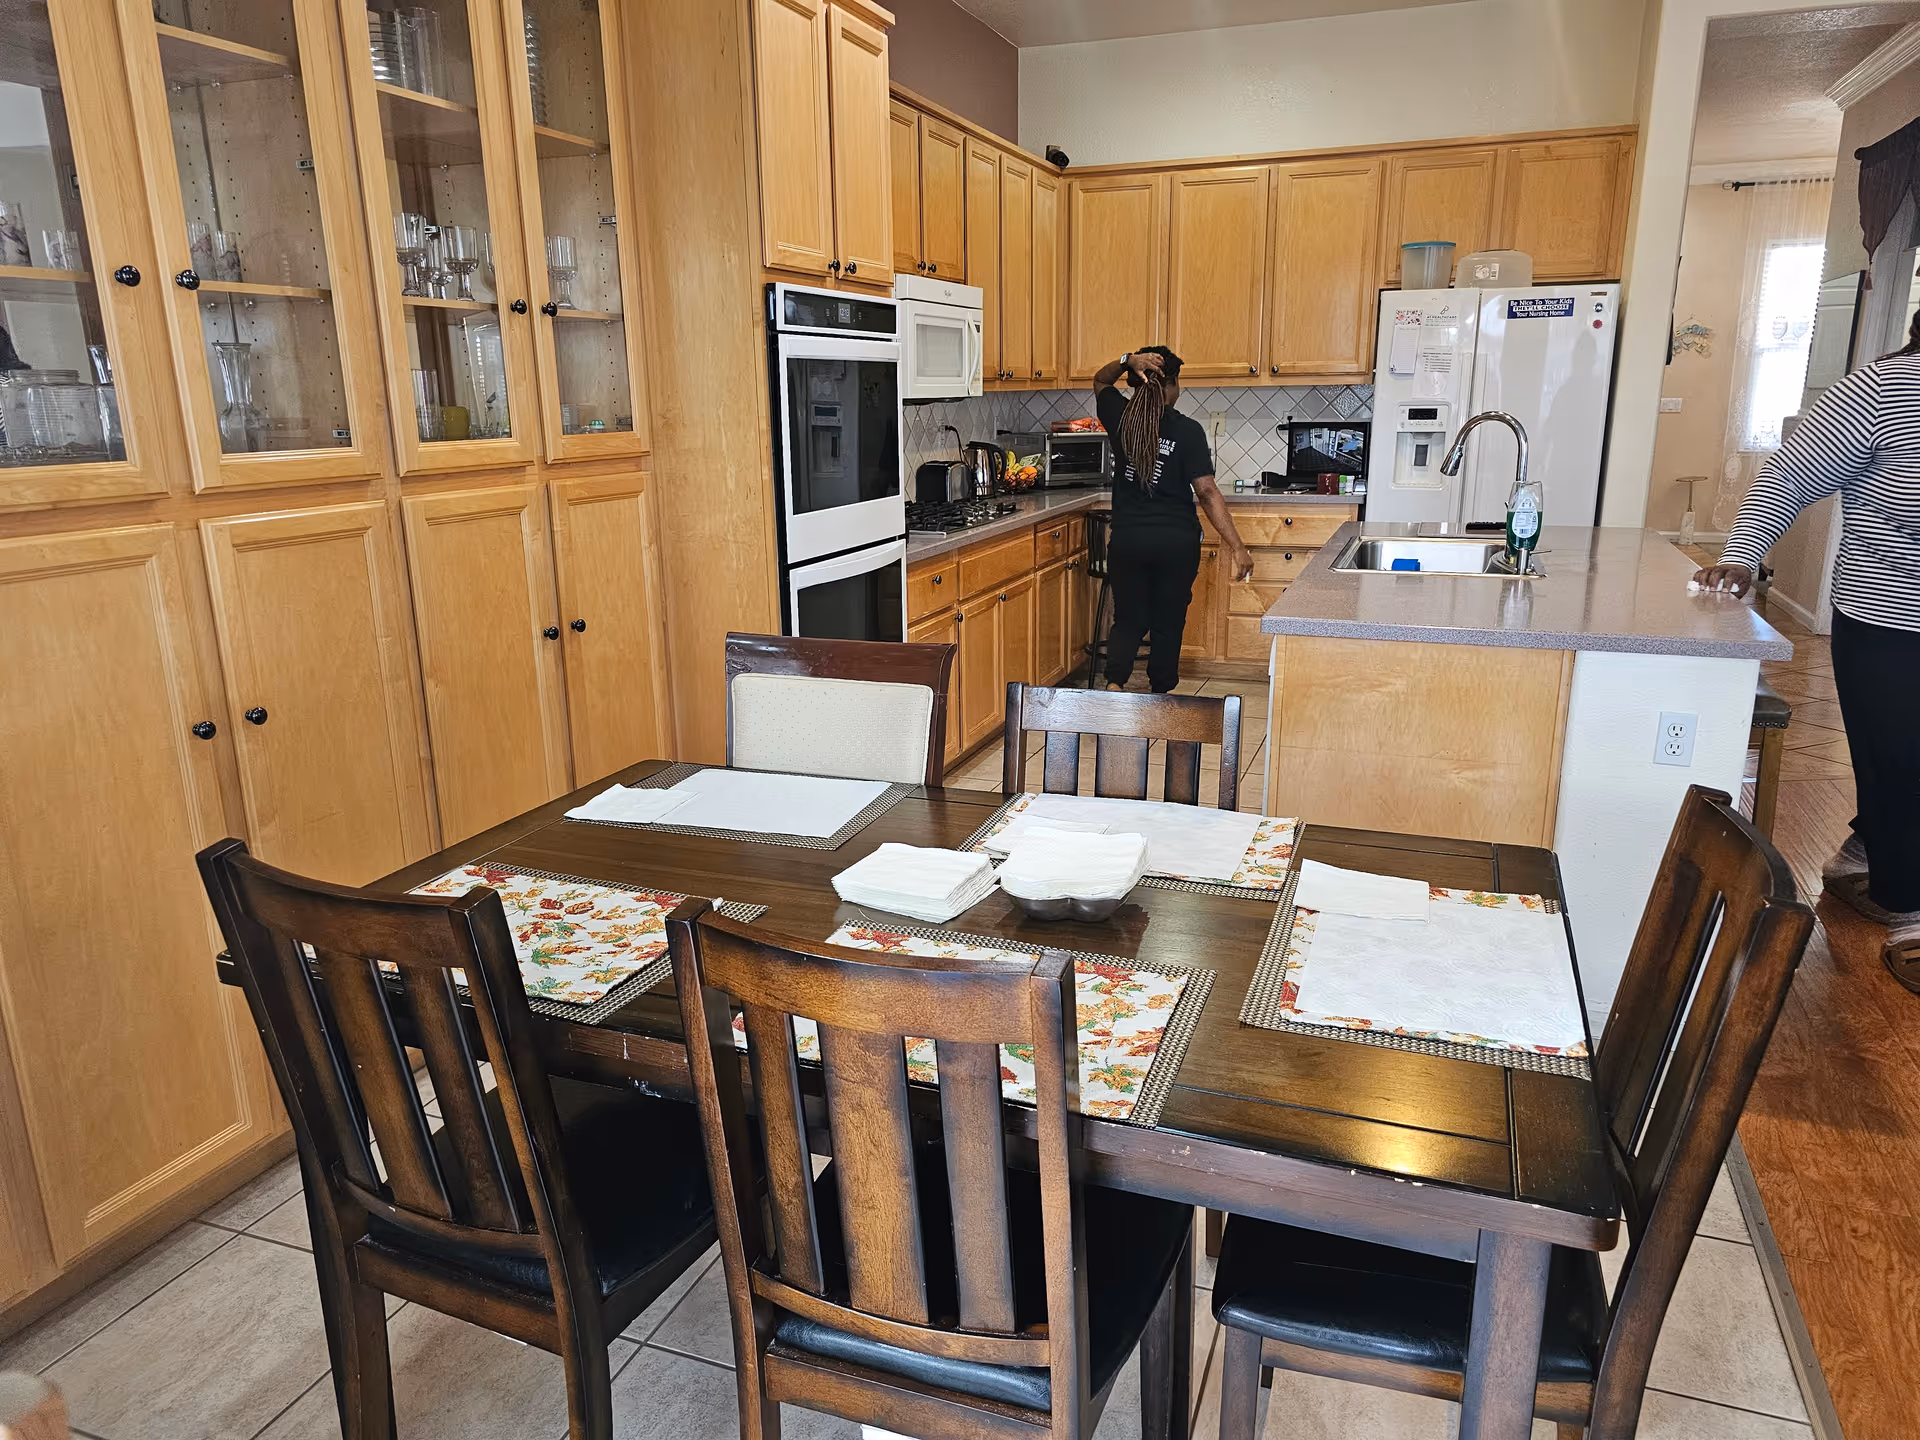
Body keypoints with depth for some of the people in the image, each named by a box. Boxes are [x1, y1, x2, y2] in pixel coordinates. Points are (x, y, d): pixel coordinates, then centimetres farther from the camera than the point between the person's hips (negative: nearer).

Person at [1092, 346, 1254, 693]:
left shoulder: (1121, 418, -2)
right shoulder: (1187, 430, -10)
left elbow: (1100, 381, 18)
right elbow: (1206, 491, -15)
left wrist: (1128, 361, -4)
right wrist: (1236, 547, -13)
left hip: (1127, 539, 2)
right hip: (1177, 541, -2)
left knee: (1128, 620, 12)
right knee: (1168, 623, 12)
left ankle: (1114, 681, -11)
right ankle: (1160, 697, 19)